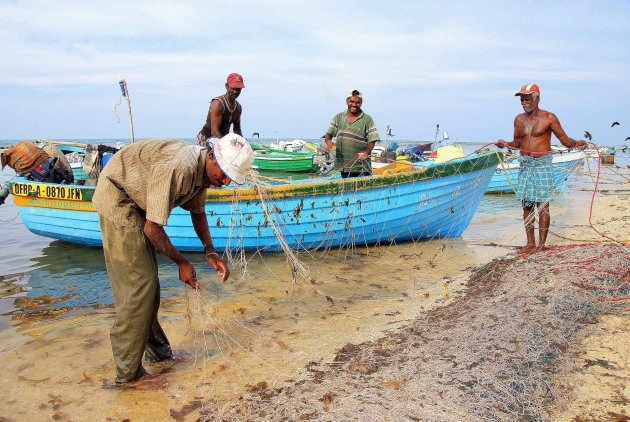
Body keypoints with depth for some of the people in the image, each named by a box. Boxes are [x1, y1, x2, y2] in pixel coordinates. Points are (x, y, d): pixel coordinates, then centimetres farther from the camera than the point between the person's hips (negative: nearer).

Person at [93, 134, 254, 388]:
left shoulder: (202, 169, -3)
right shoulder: (178, 168, -33)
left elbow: (197, 211, 11)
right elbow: (153, 228, -29)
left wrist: (210, 252, 0)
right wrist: (182, 263, -16)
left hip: (135, 203, 10)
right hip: (117, 198, -10)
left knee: (148, 281, 15)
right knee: (138, 283, -10)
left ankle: (155, 349, 31)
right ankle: (129, 374, 0)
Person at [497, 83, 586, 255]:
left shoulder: (549, 118, -3)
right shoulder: (519, 119, 10)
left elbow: (564, 139, 1)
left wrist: (576, 143, -19)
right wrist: (505, 144, -1)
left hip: (542, 165, -5)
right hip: (525, 165, 5)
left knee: (542, 205, -3)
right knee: (526, 205, 6)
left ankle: (541, 245, 4)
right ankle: (530, 243, 15)